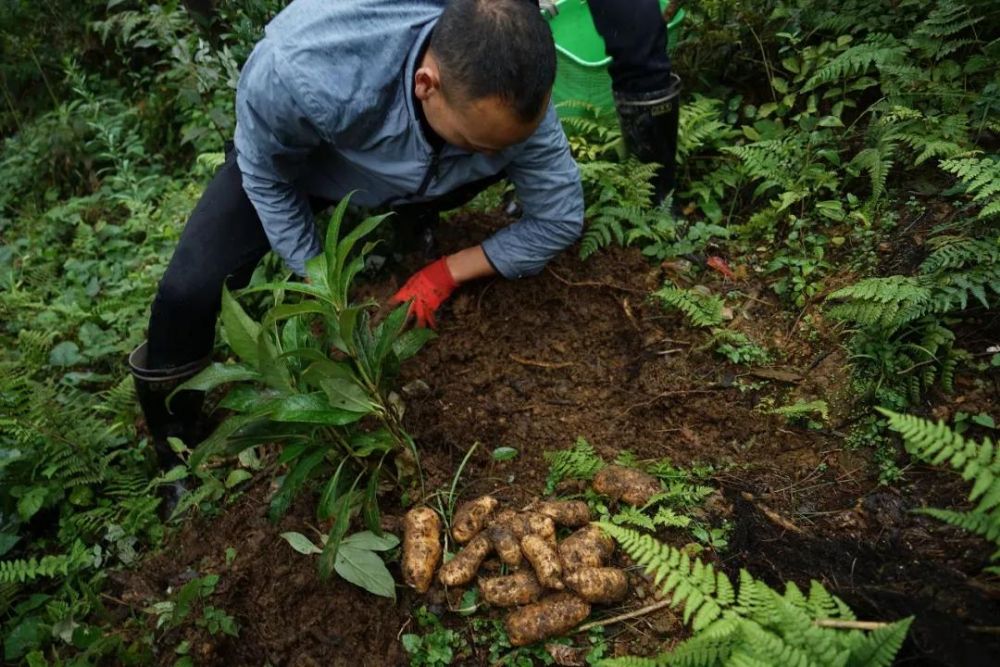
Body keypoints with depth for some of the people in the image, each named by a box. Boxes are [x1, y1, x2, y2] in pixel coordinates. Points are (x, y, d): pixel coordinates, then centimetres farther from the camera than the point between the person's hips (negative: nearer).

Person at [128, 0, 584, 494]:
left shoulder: (507, 95, -33)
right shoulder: (300, 73, -43)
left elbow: (560, 219, -19)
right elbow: (266, 176, -21)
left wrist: (446, 274, -22)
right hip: (286, 155, -2)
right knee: (188, 294, -20)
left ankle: (401, 219, 11)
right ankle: (176, 447, 9)